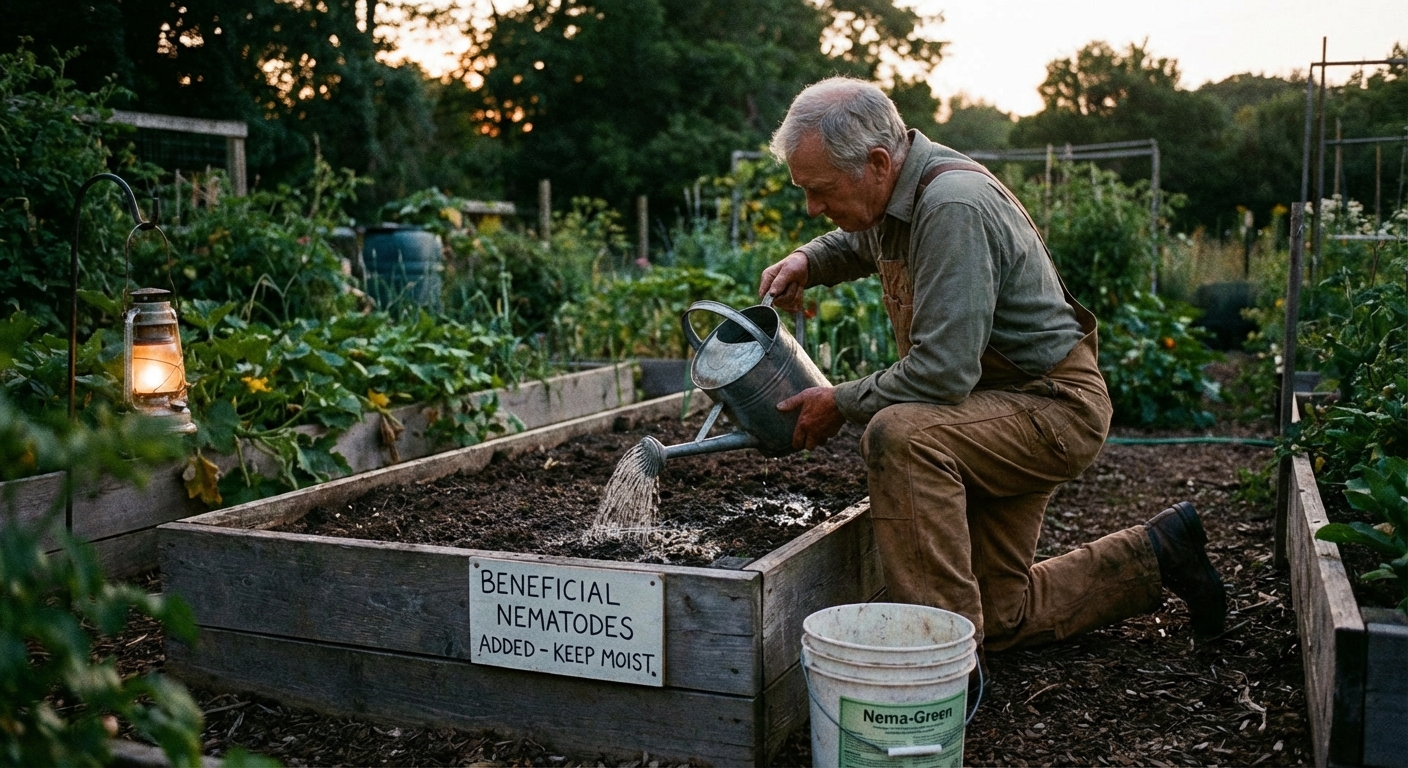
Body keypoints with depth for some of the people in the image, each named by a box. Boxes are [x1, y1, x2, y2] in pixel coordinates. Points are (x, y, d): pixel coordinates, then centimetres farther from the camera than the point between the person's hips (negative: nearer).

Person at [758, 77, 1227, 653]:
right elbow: (859, 242, 26)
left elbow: (943, 372, -33)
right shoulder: (891, 188, 0)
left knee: (898, 433, -37)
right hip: (998, 410, 10)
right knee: (1001, 616, 13)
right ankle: (1156, 557, 29)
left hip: (1055, 407, -9)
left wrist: (842, 403, -19)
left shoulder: (953, 206, -29)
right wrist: (808, 261, 3)